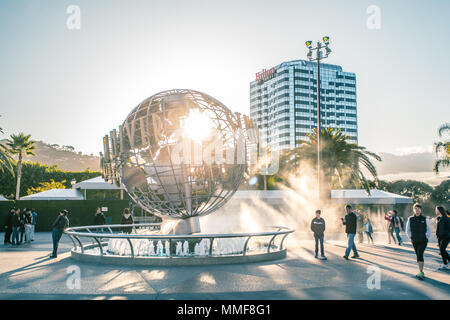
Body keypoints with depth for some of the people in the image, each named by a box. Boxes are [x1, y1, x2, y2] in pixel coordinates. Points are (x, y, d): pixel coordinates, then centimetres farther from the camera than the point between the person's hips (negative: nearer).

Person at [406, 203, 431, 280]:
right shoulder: (410, 219, 2)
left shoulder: (425, 219, -3)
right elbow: (408, 230, 11)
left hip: (423, 241, -3)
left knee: (420, 254, -17)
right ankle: (421, 272, 20)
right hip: (414, 241, 3)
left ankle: (421, 272, -19)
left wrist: (426, 237, -4)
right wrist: (410, 237, 2)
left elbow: (429, 230, 5)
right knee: (418, 256, 9)